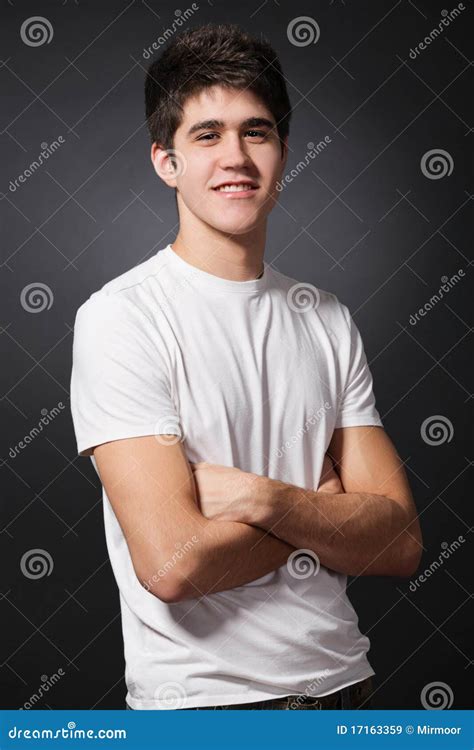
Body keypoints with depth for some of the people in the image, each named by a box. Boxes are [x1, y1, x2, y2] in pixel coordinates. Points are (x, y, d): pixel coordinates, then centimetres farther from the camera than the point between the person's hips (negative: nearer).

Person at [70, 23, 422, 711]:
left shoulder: (328, 321, 1)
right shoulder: (120, 317, -15)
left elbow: (403, 543, -5)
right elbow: (173, 563, -24)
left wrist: (258, 497, -22)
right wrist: (330, 505, -10)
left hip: (344, 682, 5)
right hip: (197, 699, -4)